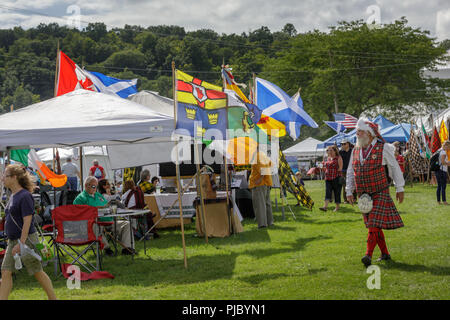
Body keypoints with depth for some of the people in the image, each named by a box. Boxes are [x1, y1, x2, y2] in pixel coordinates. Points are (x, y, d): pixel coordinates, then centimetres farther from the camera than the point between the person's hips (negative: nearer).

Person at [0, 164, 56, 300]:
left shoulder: (25, 196, -16)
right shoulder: (13, 195, 11)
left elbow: (27, 222, -20)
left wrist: (20, 243, -23)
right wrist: (14, 243, 18)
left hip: (26, 240, -8)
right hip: (13, 240, 8)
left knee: (38, 272, 3)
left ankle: (53, 298, 15)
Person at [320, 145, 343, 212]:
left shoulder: (338, 158, -4)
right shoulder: (328, 158, 17)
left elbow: (340, 168, -9)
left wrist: (334, 172, -11)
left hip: (336, 177, -6)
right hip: (328, 178, 6)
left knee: (337, 192, 2)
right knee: (328, 191, -6)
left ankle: (337, 207, 13)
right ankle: (325, 206, -17)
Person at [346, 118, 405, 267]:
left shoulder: (383, 148, -5)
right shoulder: (356, 151, 10)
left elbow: (395, 168, 2)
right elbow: (350, 172, 16)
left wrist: (399, 188, 3)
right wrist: (349, 191, 10)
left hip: (380, 193, -5)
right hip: (363, 194, 5)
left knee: (375, 223, -15)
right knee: (373, 225, 8)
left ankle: (369, 254, -22)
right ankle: (385, 253, 19)